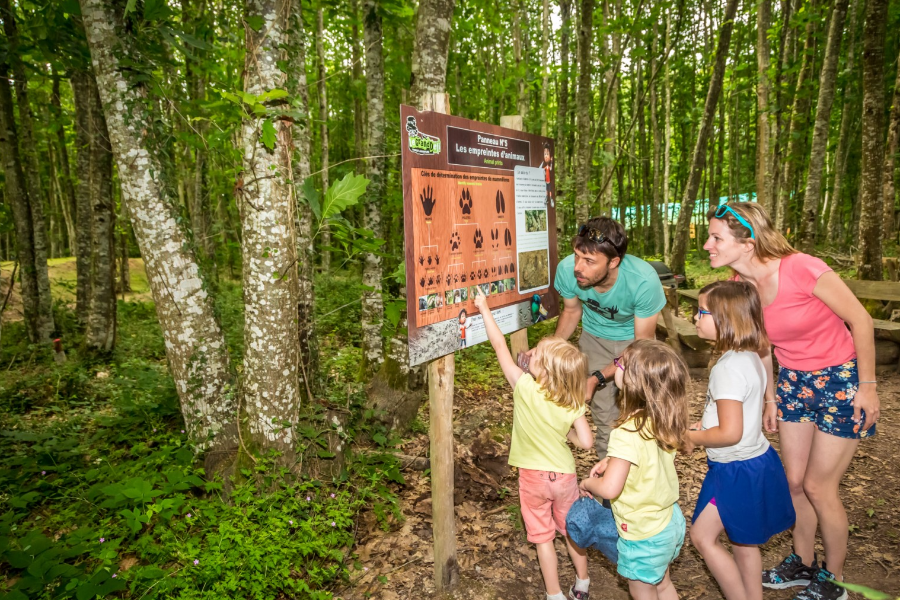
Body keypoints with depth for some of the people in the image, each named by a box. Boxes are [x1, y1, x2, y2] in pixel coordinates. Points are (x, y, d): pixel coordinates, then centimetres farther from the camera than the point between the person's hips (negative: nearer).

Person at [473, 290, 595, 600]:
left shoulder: (525, 387, -23)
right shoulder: (573, 405, -16)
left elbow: (500, 346, -18)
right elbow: (586, 441, -18)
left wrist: (484, 309, -11)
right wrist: (564, 433, 2)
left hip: (533, 476, -2)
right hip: (564, 475, 3)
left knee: (543, 537, 14)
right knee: (572, 531, 24)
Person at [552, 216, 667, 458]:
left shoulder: (644, 280, -37)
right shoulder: (567, 269, -31)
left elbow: (642, 344, -23)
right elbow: (572, 311, -6)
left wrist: (597, 378, -32)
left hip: (633, 337, -2)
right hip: (595, 337, 2)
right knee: (605, 418, 6)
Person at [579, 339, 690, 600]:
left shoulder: (628, 434, -34)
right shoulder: (663, 420, -10)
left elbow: (609, 488, -34)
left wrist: (588, 483, -14)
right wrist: (611, 460, 1)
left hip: (644, 535, -7)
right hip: (670, 521, 7)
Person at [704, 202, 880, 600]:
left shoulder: (802, 269, -29)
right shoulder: (739, 286, -10)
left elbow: (861, 320, -17)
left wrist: (867, 386, -11)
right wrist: (769, 399, 11)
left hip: (842, 378, -5)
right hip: (793, 380, 6)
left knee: (818, 486, 3)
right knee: (794, 481, 13)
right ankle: (803, 563, 37)